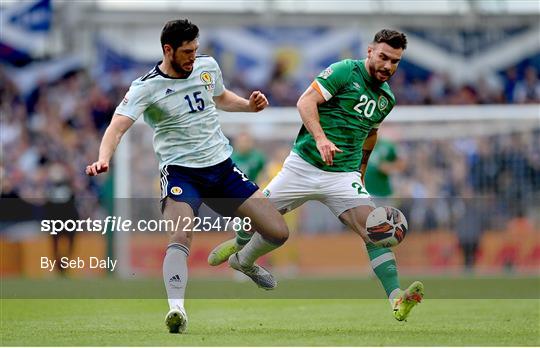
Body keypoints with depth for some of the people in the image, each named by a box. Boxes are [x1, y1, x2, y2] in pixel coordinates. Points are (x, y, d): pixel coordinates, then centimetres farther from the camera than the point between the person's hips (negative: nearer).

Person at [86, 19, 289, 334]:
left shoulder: (208, 66, 5)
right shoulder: (146, 88, -12)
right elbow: (118, 126, -25)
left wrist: (249, 105, 8)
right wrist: (104, 158, -44)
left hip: (222, 167, 5)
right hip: (180, 172, -5)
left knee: (278, 233, 3)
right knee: (181, 239, -32)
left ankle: (245, 262, 34)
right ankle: (176, 309, -42)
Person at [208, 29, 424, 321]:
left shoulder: (386, 98, 11)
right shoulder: (345, 71, -9)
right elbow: (305, 102, -18)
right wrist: (320, 139, -31)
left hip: (343, 176, 3)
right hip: (304, 164, -3)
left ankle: (397, 300, -29)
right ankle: (239, 244, 47)